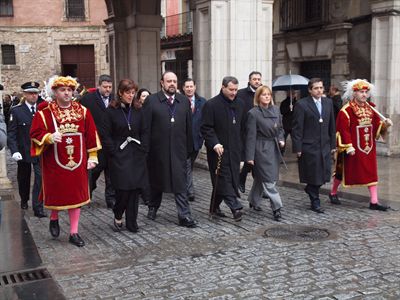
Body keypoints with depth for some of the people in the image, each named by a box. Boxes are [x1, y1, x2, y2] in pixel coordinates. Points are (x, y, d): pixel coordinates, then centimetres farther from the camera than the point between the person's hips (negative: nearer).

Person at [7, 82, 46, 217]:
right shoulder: (16, 111, -5)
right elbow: (11, 133, -7)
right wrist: (14, 150, -18)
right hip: (23, 152, 0)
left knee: (40, 178, -11)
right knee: (24, 178, 17)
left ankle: (38, 208, -5)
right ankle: (24, 200, 42)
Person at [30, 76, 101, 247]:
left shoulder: (83, 111, 2)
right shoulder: (44, 113, -5)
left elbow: (91, 135, 5)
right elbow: (35, 134, -9)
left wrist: (92, 157, 3)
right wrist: (49, 137, -28)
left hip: (77, 162, 2)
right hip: (55, 163, -2)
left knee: (76, 195, 6)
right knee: (56, 193, 8)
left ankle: (73, 232, 17)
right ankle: (54, 218, 41)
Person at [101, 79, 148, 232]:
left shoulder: (137, 111, 8)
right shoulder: (111, 111, -4)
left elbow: (144, 132, 12)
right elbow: (106, 135, -4)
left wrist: (143, 149, 2)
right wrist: (114, 152, -8)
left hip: (136, 156, 4)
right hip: (119, 156, -4)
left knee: (135, 189, 4)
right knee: (123, 189, -9)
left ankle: (131, 222, 14)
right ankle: (118, 216, 17)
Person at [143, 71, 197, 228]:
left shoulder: (184, 101, 7)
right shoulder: (151, 100, -3)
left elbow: (188, 126, 8)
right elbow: (146, 126, -5)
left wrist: (189, 148, 6)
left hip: (179, 149, 1)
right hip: (158, 149, -1)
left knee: (180, 183, -2)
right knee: (156, 180, 15)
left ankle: (184, 215, 0)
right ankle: (153, 207, 36)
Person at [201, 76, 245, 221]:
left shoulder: (239, 104, 11)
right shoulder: (211, 105, -8)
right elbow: (206, 128, -11)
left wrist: (241, 144, 14)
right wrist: (214, 144, -22)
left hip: (234, 150, 6)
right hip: (219, 149, -6)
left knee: (233, 178, 8)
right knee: (224, 178, -10)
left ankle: (215, 206, 21)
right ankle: (235, 207, -11)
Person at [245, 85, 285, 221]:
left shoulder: (276, 110, 7)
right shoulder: (253, 113, -10)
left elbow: (280, 128, 20)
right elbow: (251, 136, -11)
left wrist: (281, 139, 0)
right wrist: (250, 156, -12)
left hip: (274, 148, 6)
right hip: (261, 149, -6)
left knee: (261, 177, 18)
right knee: (268, 180, -7)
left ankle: (253, 201, 33)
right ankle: (276, 207, -3)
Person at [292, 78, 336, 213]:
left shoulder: (328, 102, 10)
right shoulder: (302, 104, -7)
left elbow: (331, 125, 13)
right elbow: (297, 128, -8)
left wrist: (333, 145, 10)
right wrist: (297, 148, -11)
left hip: (325, 146, 5)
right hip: (309, 147, -5)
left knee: (324, 175, 6)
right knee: (313, 176, 3)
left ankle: (310, 189, 35)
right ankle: (315, 202, 19)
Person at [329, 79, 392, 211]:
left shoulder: (370, 108, 7)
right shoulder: (346, 111, -14)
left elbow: (377, 125, 9)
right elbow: (343, 130, -17)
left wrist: (385, 124, -12)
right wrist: (348, 147, -21)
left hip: (369, 147, 6)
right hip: (353, 148, -6)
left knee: (371, 173, 3)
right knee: (344, 170, 8)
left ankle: (374, 201, 7)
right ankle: (333, 193, 30)